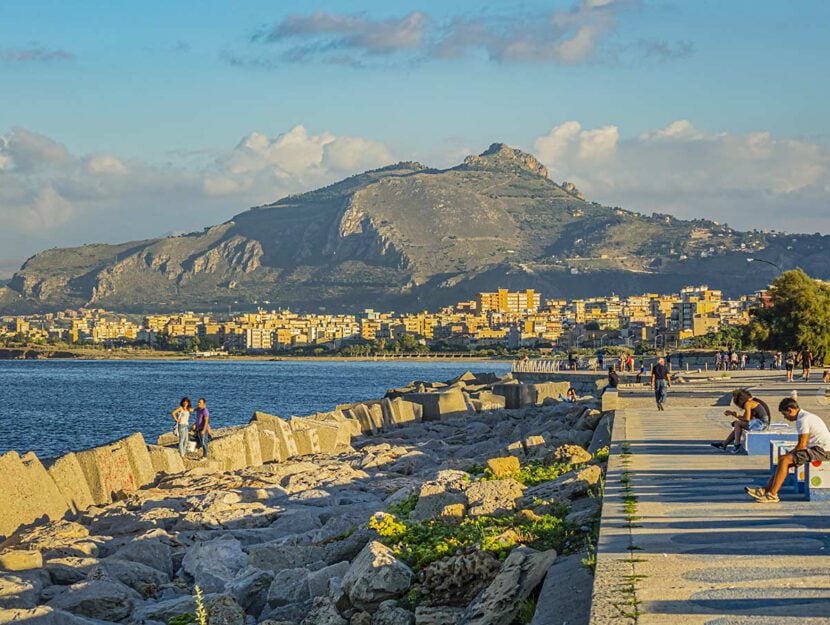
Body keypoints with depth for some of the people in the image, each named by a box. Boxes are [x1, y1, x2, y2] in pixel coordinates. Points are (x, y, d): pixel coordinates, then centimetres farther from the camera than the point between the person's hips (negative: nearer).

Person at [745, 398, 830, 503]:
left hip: (821, 450, -10)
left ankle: (772, 495, -19)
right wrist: (788, 454, 11)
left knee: (784, 460, -18)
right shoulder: (805, 416, 17)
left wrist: (788, 454, -3)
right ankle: (765, 490, 4)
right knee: (783, 460, 8)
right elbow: (803, 443, 20)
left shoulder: (803, 420, -16)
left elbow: (802, 445, -18)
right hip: (818, 449, 10)